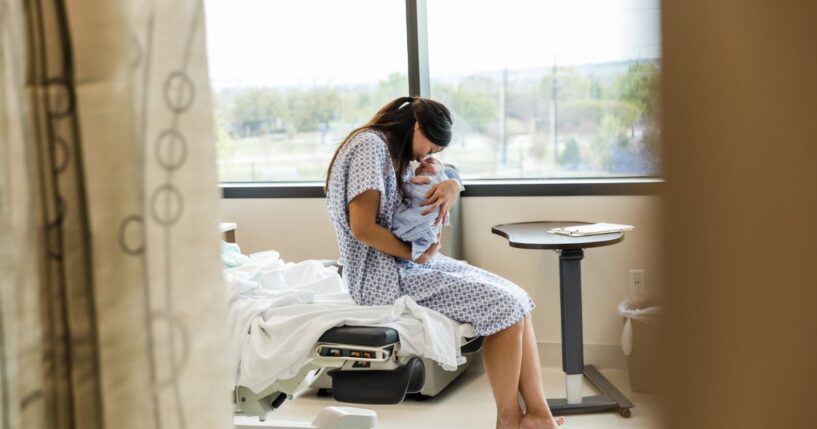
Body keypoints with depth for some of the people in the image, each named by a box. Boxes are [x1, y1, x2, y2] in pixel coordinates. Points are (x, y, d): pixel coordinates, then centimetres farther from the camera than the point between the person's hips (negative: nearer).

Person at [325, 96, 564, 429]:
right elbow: (362, 228, -21)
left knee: (516, 299, -1)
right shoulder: (370, 145, -13)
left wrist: (450, 187, -6)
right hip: (384, 276, -10)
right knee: (503, 307, -16)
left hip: (407, 264, 10)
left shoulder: (395, 155, 18)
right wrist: (416, 254, -11)